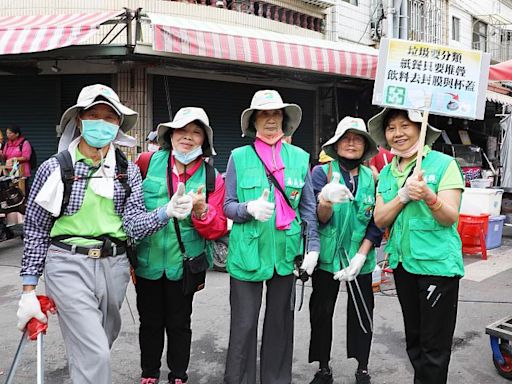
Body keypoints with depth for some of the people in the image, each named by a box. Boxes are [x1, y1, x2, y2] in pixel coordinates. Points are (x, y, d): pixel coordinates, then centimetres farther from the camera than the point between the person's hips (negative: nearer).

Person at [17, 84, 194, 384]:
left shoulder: (129, 171, 3)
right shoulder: (55, 168, -5)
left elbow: (134, 224, -6)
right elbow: (36, 231, 0)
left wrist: (166, 212, -26)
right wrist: (29, 291, -1)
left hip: (114, 266, 4)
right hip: (69, 266, -3)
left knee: (98, 347, 20)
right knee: (95, 356, -11)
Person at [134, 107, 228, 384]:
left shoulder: (212, 177, -3)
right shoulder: (149, 162, -5)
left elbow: (217, 230, -4)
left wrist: (202, 211, -24)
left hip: (184, 264, 0)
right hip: (148, 261, 1)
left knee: (179, 324, 14)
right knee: (150, 322, 16)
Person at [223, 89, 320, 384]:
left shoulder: (300, 157, 5)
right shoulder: (239, 157, 0)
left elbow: (309, 207, 8)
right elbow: (228, 206, 1)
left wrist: (313, 246, 1)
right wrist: (250, 208, -20)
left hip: (286, 253, 2)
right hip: (247, 253, -2)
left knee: (280, 322, 14)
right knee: (244, 325, 4)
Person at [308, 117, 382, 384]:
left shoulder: (371, 177, 1)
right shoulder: (322, 172, -5)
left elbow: (376, 222, 1)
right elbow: (319, 219, -13)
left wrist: (360, 256, -9)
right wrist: (326, 201, -36)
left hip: (360, 257, 2)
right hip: (327, 255, -1)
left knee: (361, 312, 8)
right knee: (321, 312, 6)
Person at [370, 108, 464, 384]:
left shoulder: (444, 164, -8)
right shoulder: (386, 173, 8)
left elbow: (450, 218, -13)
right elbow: (380, 220, -1)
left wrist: (428, 195, -31)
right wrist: (404, 195, -16)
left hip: (437, 263, -5)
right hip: (402, 262, 5)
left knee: (434, 347, 4)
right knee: (414, 338, 18)